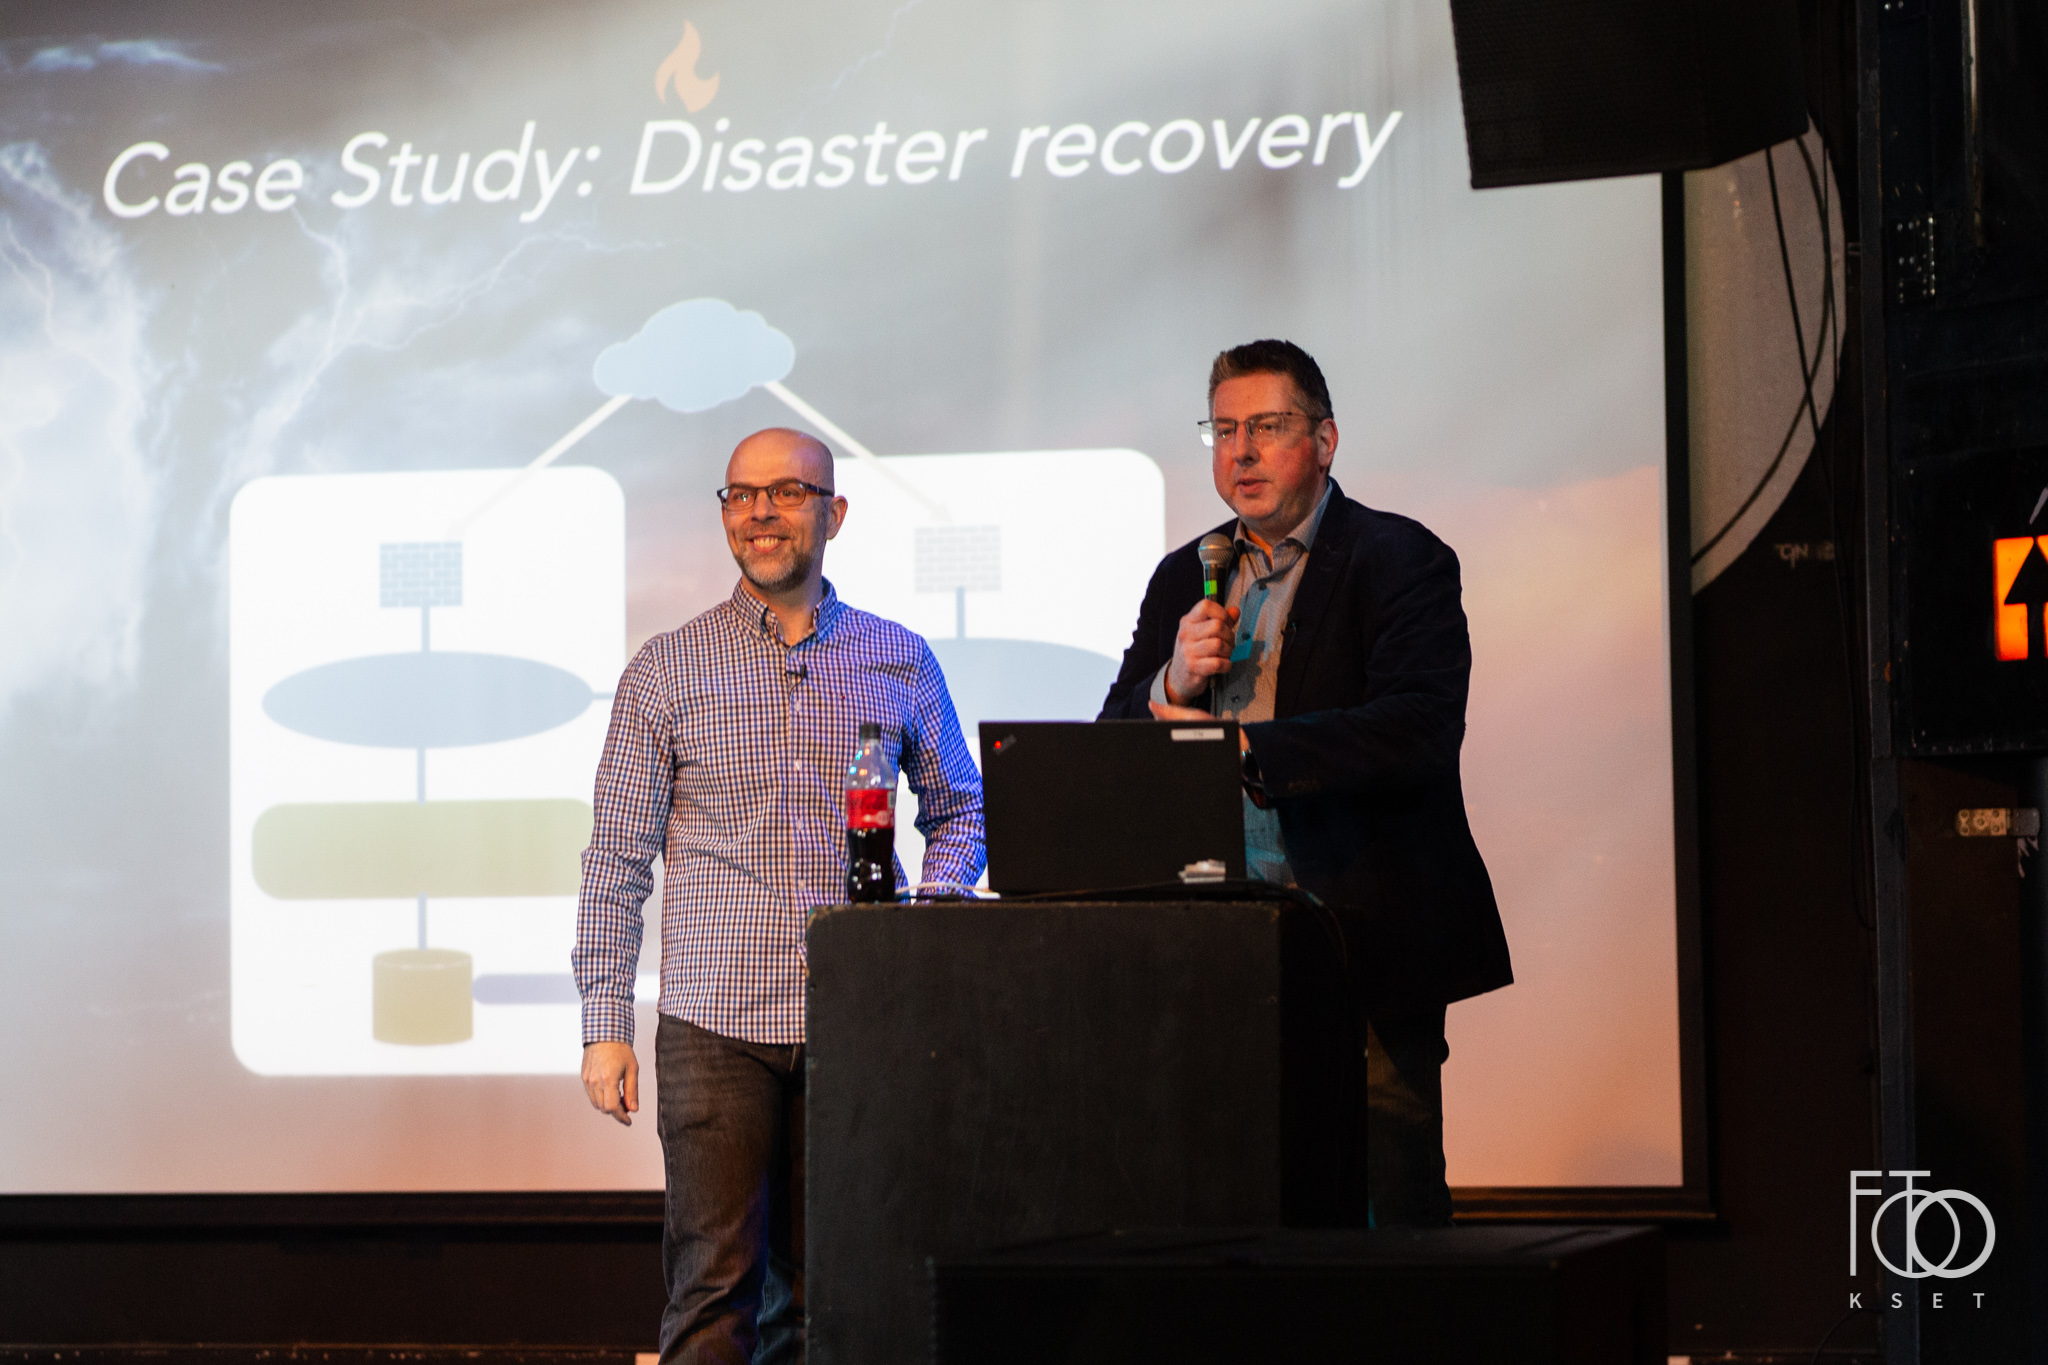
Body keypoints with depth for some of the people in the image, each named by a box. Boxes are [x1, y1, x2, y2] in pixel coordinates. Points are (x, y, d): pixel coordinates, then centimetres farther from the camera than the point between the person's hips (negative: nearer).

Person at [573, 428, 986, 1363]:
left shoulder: (899, 663, 10)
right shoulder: (667, 671, 6)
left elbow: (957, 808, 20)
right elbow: (618, 857, 5)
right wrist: (605, 1025, -1)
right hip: (715, 1024, -2)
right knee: (714, 1287, -5)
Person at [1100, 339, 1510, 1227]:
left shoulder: (1399, 560, -1)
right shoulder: (1185, 579, 17)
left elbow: (1421, 728, -17)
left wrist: (1240, 745, -24)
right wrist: (1172, 686, -7)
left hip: (1370, 948, -5)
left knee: (1391, 1205, -6)